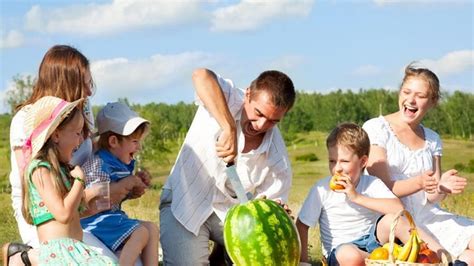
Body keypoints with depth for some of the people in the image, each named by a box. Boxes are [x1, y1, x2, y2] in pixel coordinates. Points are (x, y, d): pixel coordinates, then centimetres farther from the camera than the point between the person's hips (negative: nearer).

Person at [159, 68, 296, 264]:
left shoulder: (278, 161, -15)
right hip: (184, 199, -3)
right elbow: (201, 76, -44)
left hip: (230, 211, 3)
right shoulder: (227, 100, -21)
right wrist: (229, 129, -51)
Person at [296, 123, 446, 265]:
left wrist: (358, 197, -25)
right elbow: (302, 225, 0)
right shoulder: (322, 189, -7)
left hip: (371, 240, 2)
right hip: (340, 250, -2)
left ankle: (438, 253, -24)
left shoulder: (372, 184, -5)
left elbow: (398, 208, -22)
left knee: (391, 220, -27)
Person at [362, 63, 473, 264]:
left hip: (427, 216, 5)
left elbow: (431, 198, 7)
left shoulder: (432, 140, 14)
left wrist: (443, 189, -16)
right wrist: (418, 183, -25)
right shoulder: (376, 128, -2)